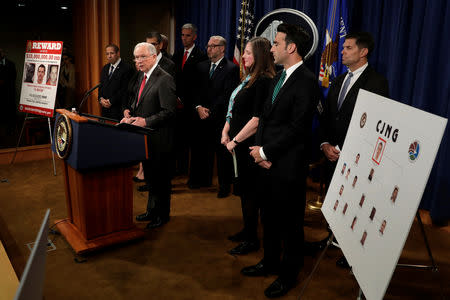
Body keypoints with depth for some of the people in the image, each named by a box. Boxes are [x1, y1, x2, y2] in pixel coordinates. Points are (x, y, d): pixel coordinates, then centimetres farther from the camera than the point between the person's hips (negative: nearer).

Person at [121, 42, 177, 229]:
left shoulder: (164, 80, -17)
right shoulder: (142, 76, 11)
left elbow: (169, 112, -21)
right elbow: (134, 99, 20)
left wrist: (146, 121, -24)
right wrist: (129, 112, 1)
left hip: (159, 138, -9)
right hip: (145, 136, 9)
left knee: (160, 177, 5)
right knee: (149, 175, 20)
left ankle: (162, 215, 22)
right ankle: (152, 210, 37)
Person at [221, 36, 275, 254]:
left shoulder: (264, 81, -17)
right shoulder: (248, 78, 12)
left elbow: (257, 119, -22)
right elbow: (234, 109, 17)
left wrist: (235, 140, -16)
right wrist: (226, 130, 5)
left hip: (249, 145, -9)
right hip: (239, 144, 9)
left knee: (249, 189, 1)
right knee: (243, 187, 17)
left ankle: (251, 239, 16)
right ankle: (247, 230, 33)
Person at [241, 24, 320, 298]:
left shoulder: (307, 82, -15)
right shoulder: (279, 78, 13)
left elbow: (296, 128, -20)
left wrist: (265, 152, -14)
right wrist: (260, 149, -2)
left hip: (288, 167, -8)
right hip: (268, 162, 8)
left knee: (290, 222, 8)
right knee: (269, 217, 21)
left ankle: (289, 275, 27)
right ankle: (270, 261, 40)